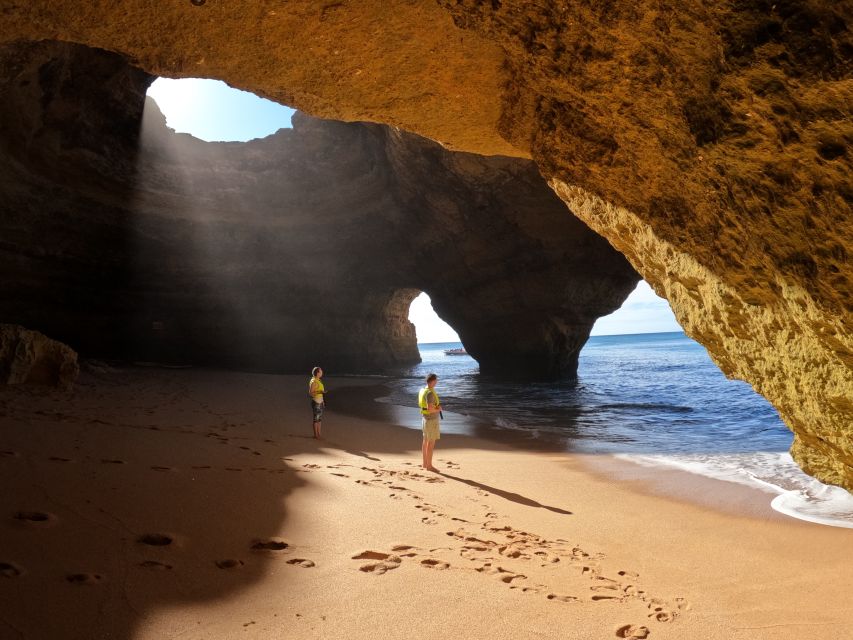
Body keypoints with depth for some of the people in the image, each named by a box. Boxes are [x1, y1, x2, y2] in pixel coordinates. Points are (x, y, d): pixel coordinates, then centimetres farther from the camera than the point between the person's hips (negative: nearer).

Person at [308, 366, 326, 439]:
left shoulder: (319, 381, 12)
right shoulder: (313, 382, -16)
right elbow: (310, 393, -18)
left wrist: (323, 400, 19)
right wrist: (320, 392, -29)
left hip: (320, 402, 9)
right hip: (316, 402, -9)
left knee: (320, 418, 12)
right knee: (316, 419, -2)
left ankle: (318, 434, 19)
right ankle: (316, 434, 6)